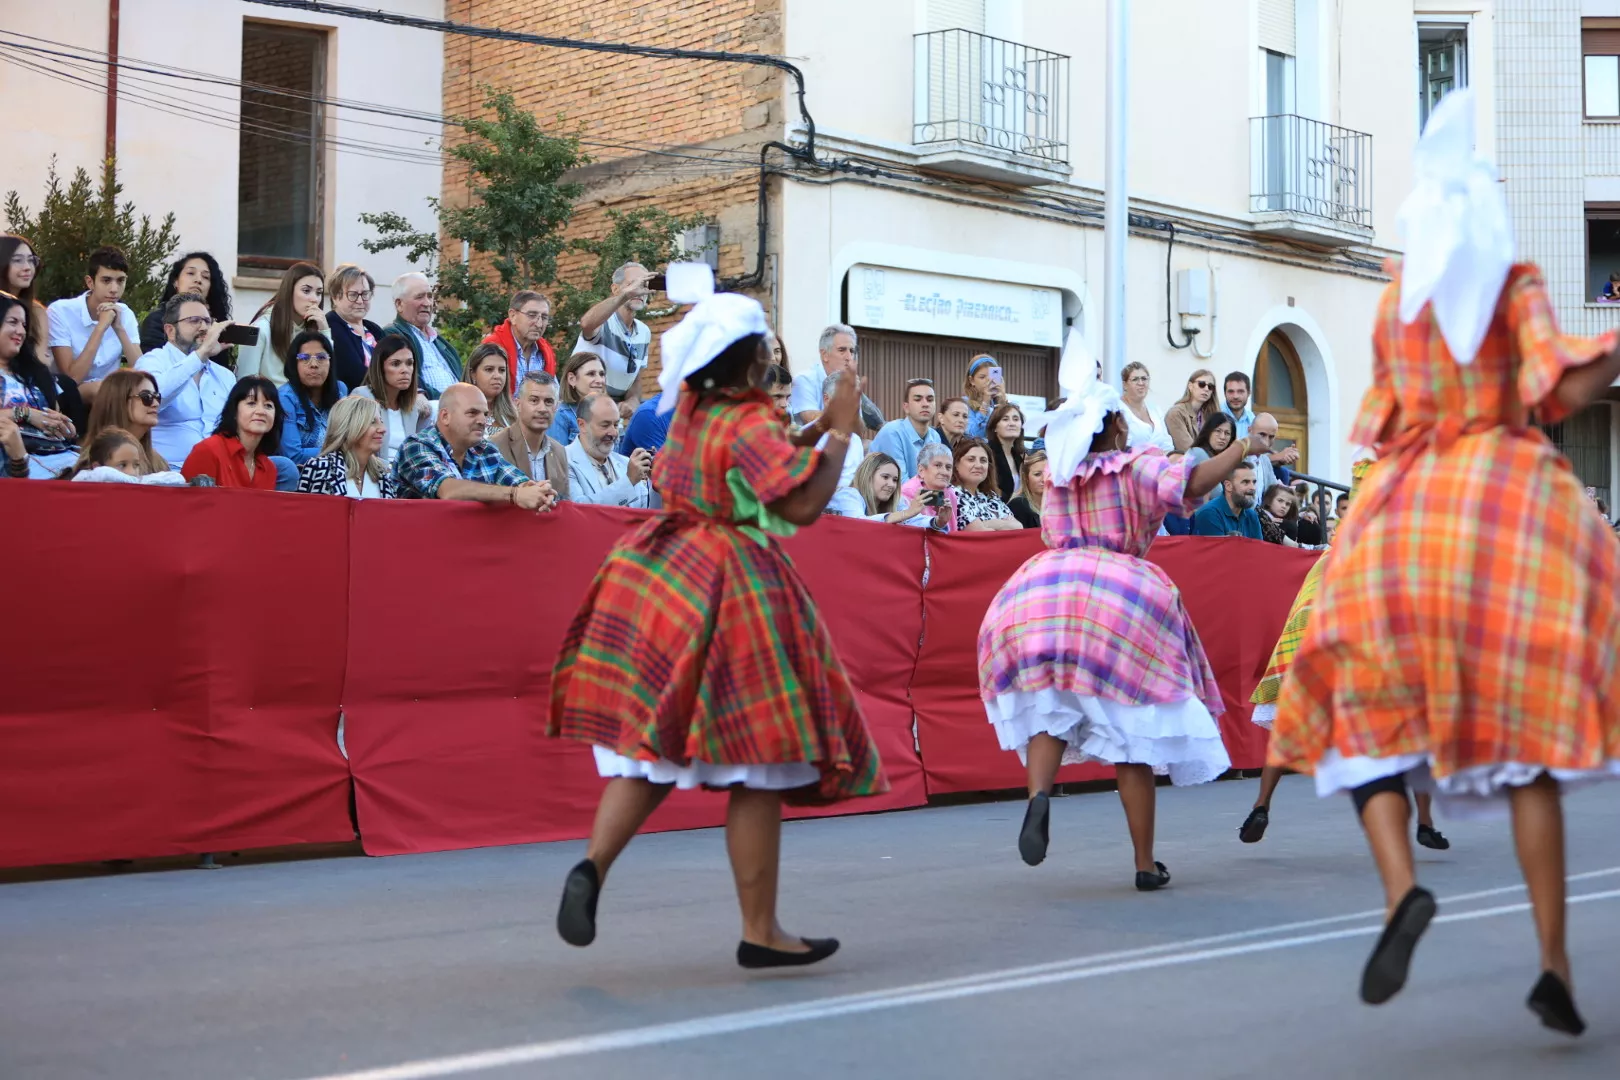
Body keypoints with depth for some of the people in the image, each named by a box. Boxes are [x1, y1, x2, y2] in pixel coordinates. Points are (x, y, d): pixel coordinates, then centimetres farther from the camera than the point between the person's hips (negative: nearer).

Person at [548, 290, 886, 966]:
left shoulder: (691, 410, 9)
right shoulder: (748, 424, -16)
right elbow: (804, 505, -23)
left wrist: (813, 431, 17)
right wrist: (841, 432, -12)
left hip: (667, 580, 8)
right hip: (733, 594, -8)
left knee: (652, 751, 11)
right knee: (757, 768, 0)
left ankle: (593, 865, -11)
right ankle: (760, 931, 6)